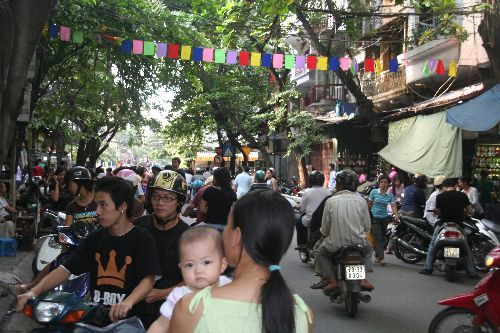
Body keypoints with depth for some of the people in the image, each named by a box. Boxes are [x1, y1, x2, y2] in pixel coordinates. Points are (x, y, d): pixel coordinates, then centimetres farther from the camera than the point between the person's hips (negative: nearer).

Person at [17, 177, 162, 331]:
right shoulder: (94, 239, 11)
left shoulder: (142, 239, -4)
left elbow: (148, 280, -14)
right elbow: (65, 269, 8)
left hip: (129, 318, -4)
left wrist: (128, 302, -33)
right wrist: (34, 292, -7)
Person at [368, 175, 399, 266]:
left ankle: (377, 256, 26)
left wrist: (396, 216, -26)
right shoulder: (374, 192, -4)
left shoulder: (390, 195, 2)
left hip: (384, 218, 4)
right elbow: (369, 204, 1)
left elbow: (393, 206, -10)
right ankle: (381, 258, -16)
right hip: (374, 217, -3)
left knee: (383, 237, 10)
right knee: (378, 237, -12)